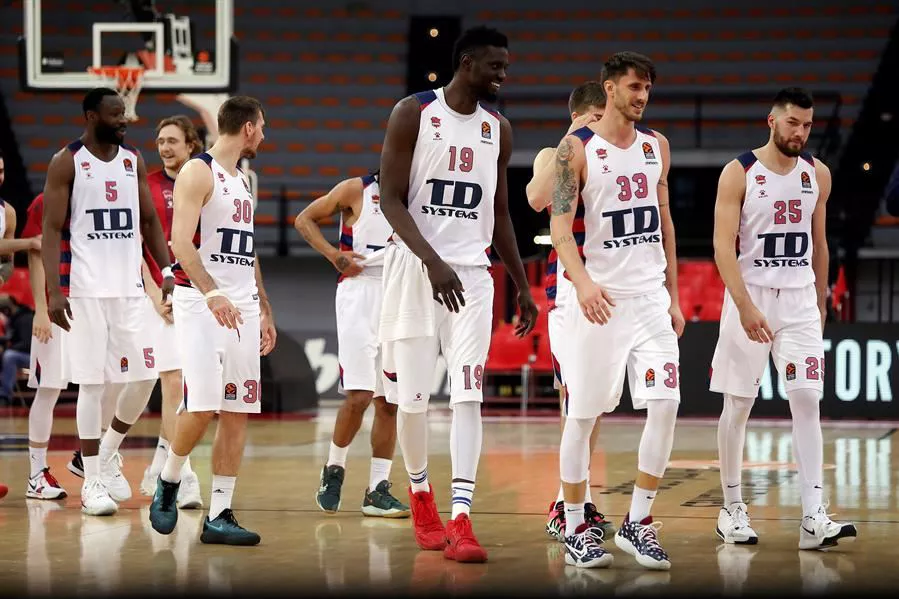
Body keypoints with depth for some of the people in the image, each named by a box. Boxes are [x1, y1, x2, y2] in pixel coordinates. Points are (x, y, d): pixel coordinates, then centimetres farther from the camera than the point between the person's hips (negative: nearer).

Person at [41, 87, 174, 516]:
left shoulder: (134, 161, 10)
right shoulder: (67, 162, -4)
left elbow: (149, 222, 15)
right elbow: (52, 230, -7)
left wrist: (167, 272, 4)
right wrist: (54, 291, -15)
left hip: (130, 287, 5)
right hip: (85, 290, -5)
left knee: (144, 377, 1)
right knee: (92, 382, -3)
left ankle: (108, 453, 24)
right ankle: (92, 482, 4)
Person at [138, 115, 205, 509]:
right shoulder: (147, 185, 1)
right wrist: (154, 292, -11)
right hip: (163, 296, -3)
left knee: (190, 385, 7)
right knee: (173, 384, -9)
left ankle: (159, 468, 22)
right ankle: (184, 478, -7)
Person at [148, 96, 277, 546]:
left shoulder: (243, 180, 20)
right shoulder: (198, 173, -6)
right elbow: (181, 242, -17)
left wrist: (264, 310, 22)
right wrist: (212, 293, -30)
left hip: (242, 306, 8)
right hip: (201, 302, -8)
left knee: (237, 414, 2)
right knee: (201, 407, -15)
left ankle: (218, 516, 4)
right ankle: (167, 483, 10)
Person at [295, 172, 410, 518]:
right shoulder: (357, 190, 0)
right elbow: (305, 219, 3)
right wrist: (334, 254, -9)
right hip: (360, 291, -5)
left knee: (389, 402, 4)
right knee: (359, 395, -12)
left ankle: (377, 490, 9)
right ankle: (333, 470, 9)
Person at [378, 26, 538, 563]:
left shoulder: (499, 130, 9)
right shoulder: (413, 114, -6)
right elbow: (391, 200, -10)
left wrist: (523, 287, 14)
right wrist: (434, 262, -22)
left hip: (472, 273, 3)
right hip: (416, 269, -3)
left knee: (468, 394, -10)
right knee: (413, 397, 4)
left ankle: (461, 520, -15)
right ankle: (421, 494, 29)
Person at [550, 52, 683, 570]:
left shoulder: (656, 145, 10)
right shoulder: (577, 148, -6)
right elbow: (561, 226, -12)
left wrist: (673, 297, 15)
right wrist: (583, 281, -29)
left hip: (652, 298, 4)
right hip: (600, 299, -4)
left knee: (665, 405, -6)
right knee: (583, 414, 1)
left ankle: (638, 523, 4)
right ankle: (576, 529, 13)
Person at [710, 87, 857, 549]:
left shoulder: (817, 174, 7)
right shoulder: (739, 173, -7)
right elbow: (723, 245, -13)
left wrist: (821, 304, 17)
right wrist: (746, 307, -21)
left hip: (799, 301, 3)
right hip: (749, 298, -3)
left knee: (807, 400, -8)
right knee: (738, 405, 4)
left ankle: (813, 518, -13)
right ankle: (731, 509, 17)